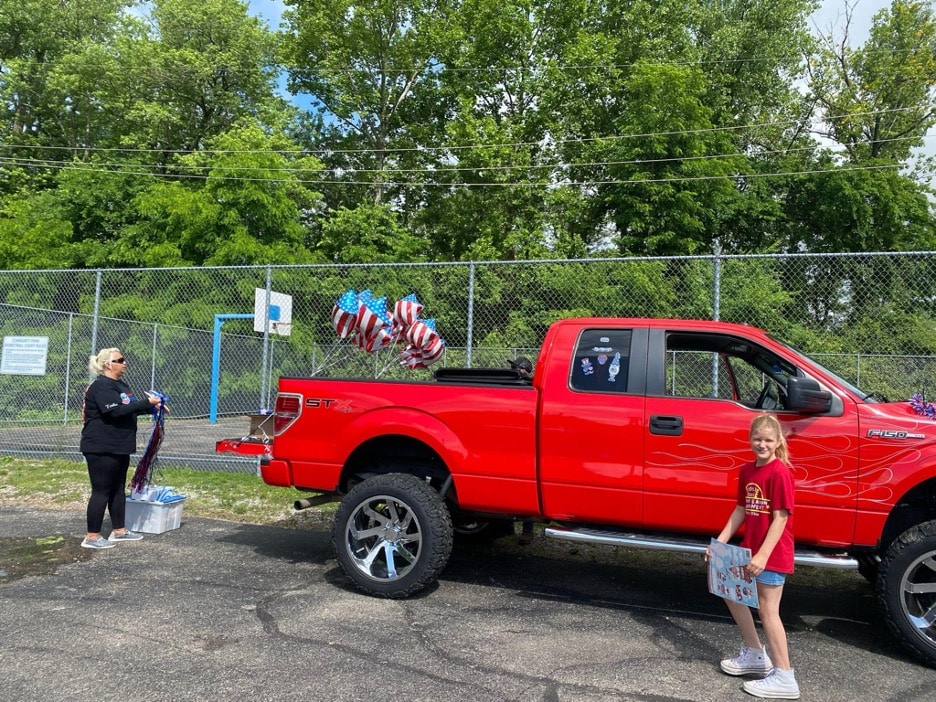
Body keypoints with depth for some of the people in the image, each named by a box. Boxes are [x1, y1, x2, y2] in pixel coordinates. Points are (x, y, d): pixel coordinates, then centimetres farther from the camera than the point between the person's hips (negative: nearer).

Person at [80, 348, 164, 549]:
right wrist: (146, 402, -25)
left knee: (118, 489, 15)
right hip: (101, 449, -10)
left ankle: (119, 530, 24)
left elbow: (131, 408, 19)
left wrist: (152, 406, 3)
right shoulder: (101, 386, -16)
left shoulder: (121, 385, 14)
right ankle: (92, 537, 5)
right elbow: (116, 411, -27)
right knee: (101, 491, -4)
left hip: (119, 447, 10)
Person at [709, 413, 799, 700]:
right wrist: (720, 542, 6)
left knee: (768, 611, -1)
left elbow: (780, 518, -20)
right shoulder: (747, 470, 6)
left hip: (772, 553, -9)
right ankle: (754, 654, 33)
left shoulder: (779, 472, -18)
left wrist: (763, 556, -24)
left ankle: (783, 678, 11)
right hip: (749, 548, 9)